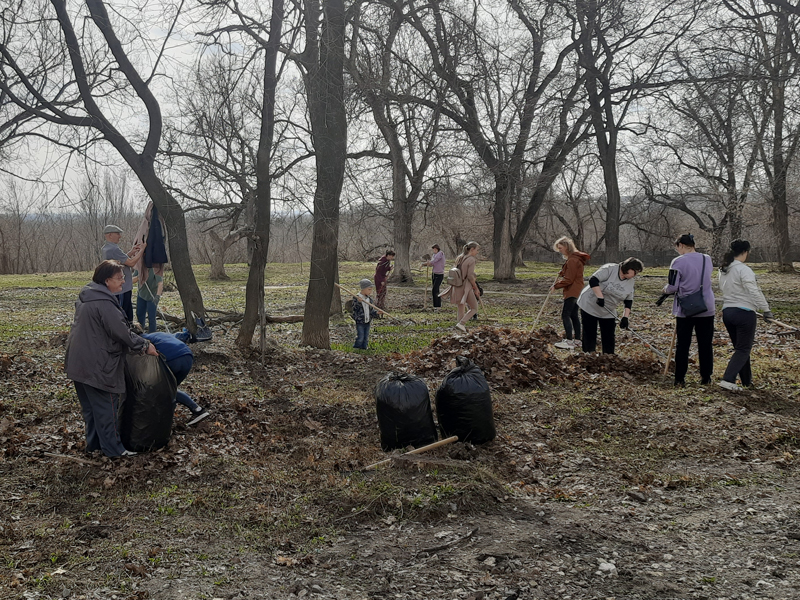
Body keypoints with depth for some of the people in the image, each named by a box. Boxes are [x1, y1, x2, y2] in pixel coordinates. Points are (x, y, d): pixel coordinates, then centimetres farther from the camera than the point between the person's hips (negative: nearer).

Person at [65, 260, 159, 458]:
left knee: (90, 406, 19)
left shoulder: (86, 298, 10)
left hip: (79, 364, 10)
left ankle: (94, 443, 30)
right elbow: (122, 333, -22)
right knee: (107, 407, 1)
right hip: (97, 366, -10)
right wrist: (145, 346, -8)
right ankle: (113, 448, 9)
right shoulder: (104, 304, -22)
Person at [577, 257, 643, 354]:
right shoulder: (610, 269, -19)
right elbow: (593, 280, -27)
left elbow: (628, 301, 4)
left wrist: (625, 317, -6)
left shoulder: (630, 282, 0)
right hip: (590, 306, -6)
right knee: (589, 335, -2)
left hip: (608, 313, 6)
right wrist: (600, 297, -32)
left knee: (609, 338, 4)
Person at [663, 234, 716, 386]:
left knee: (682, 345, 6)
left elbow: (672, 287, -12)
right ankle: (706, 378, 15)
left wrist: (666, 289, 8)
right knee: (705, 344, 11)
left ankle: (680, 378, 8)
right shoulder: (707, 259, 4)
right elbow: (705, 280, 14)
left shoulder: (678, 262, -12)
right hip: (706, 309, 3)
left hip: (685, 310, -3)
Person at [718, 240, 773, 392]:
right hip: (744, 313, -8)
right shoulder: (744, 270, -16)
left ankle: (747, 380, 28)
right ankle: (728, 380, -12)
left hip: (727, 312, 8)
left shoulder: (723, 270, 9)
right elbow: (754, 292, -19)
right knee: (744, 349, 0)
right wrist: (766, 309, -14)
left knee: (740, 348, 19)